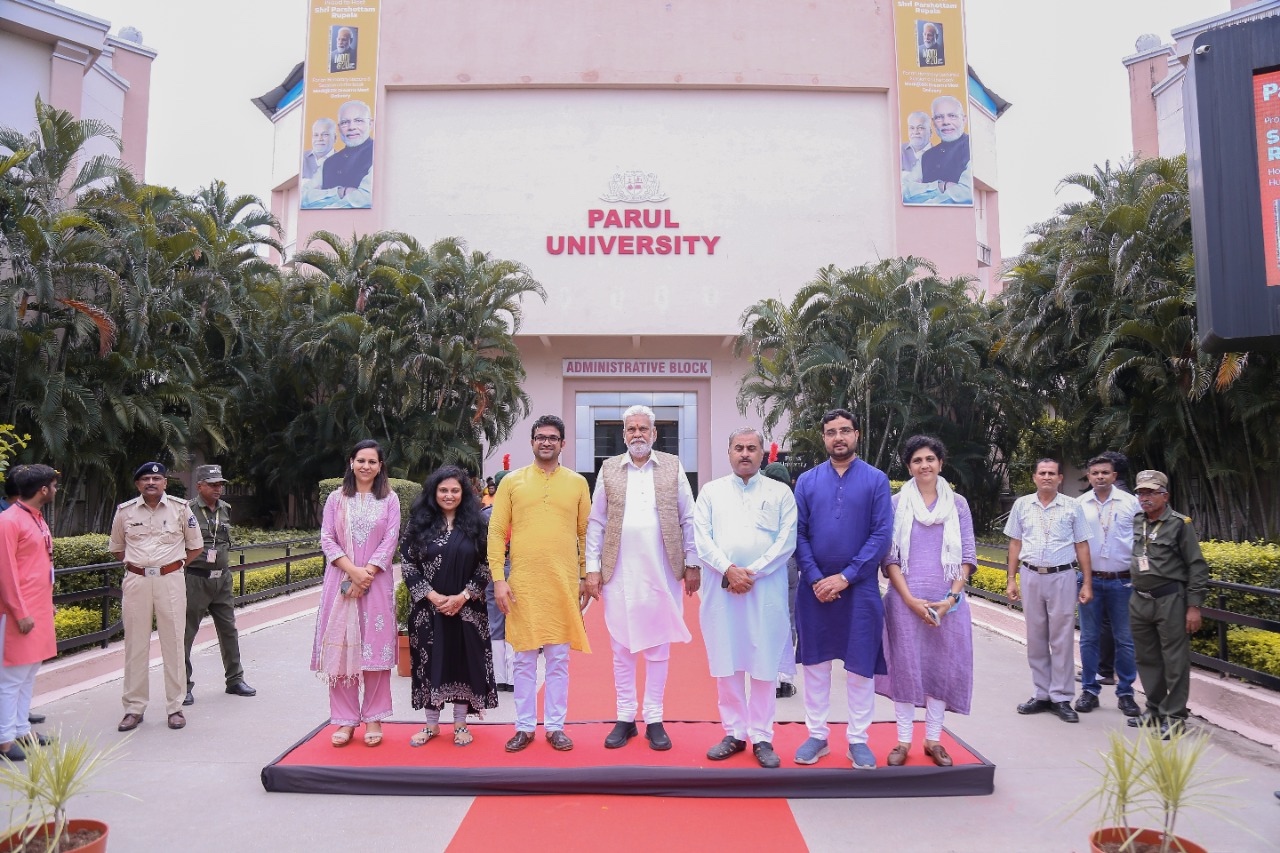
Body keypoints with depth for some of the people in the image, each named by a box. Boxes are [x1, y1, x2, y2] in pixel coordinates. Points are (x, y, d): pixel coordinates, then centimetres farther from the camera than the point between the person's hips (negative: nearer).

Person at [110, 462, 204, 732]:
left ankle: (175, 707, 12)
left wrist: (175, 564, 2)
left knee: (173, 644, 3)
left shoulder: (180, 508, 0)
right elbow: (116, 548, 17)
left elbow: (196, 546, 9)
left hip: (170, 581, -1)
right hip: (135, 581, 1)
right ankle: (134, 708, 18)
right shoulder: (125, 511, 4)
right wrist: (137, 563, 7)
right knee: (135, 645, 7)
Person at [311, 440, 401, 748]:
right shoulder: (336, 498, 8)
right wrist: (353, 570, -12)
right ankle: (345, 720, 10)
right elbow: (327, 539, 1)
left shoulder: (389, 499, 6)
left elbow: (390, 541, -1)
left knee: (375, 649, 0)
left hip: (376, 582, -1)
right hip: (340, 582, 1)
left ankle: (373, 719, 10)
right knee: (340, 648, 1)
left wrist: (366, 573, -12)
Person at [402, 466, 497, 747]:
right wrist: (433, 596, -11)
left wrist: (463, 596, -11)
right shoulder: (419, 523, 2)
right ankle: (431, 723, 21)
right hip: (428, 608, 0)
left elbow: (486, 566, 0)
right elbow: (407, 564, -1)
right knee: (431, 661, 5)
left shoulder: (476, 524, 2)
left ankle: (460, 724, 18)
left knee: (464, 660, 4)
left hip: (467, 609, 0)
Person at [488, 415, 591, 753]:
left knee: (559, 659, 8)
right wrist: (498, 579, -5)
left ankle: (555, 727, 20)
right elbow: (496, 532, 2)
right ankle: (524, 727, 21)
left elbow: (585, 533, 10)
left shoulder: (577, 483, 6)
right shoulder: (512, 482, 4)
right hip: (523, 584, 0)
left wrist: (585, 576, 7)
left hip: (564, 585, 1)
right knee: (524, 659, 8)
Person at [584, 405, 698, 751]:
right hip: (619, 574, 1)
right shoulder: (609, 469, 5)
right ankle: (625, 718, 20)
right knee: (622, 648, 8)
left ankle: (654, 720, 18)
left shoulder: (673, 467, 4)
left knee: (658, 649, 7)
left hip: (662, 573, 0)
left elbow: (688, 520, 4)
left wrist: (692, 564, 1)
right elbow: (596, 522, 5)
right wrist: (592, 568, 0)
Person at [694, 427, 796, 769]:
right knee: (726, 664, 7)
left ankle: (761, 737, 16)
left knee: (764, 665, 3)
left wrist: (751, 573, -11)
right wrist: (729, 570, -12)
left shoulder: (780, 493, 6)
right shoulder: (711, 491, 9)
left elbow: (786, 541, -3)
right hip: (721, 588, 1)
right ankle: (734, 733, 21)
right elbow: (702, 537, 1)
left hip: (766, 589, -1)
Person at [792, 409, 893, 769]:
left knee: (860, 665, 7)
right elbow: (799, 534, 1)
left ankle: (857, 739, 21)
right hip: (815, 588, 2)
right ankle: (817, 735, 22)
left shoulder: (876, 480, -1)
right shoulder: (807, 481, 3)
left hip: (859, 588, -1)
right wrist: (815, 579, -10)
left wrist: (846, 577, -13)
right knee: (815, 662, 9)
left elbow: (882, 535, -7)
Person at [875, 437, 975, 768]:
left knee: (942, 666, 7)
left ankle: (933, 740, 20)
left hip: (948, 601, 2)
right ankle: (903, 741, 14)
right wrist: (910, 598, -11)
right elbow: (889, 556, -2)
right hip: (906, 599, -2)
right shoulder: (897, 504, 0)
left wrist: (952, 597, -7)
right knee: (905, 666, 2)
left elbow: (967, 554, 5)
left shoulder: (958, 504, 5)